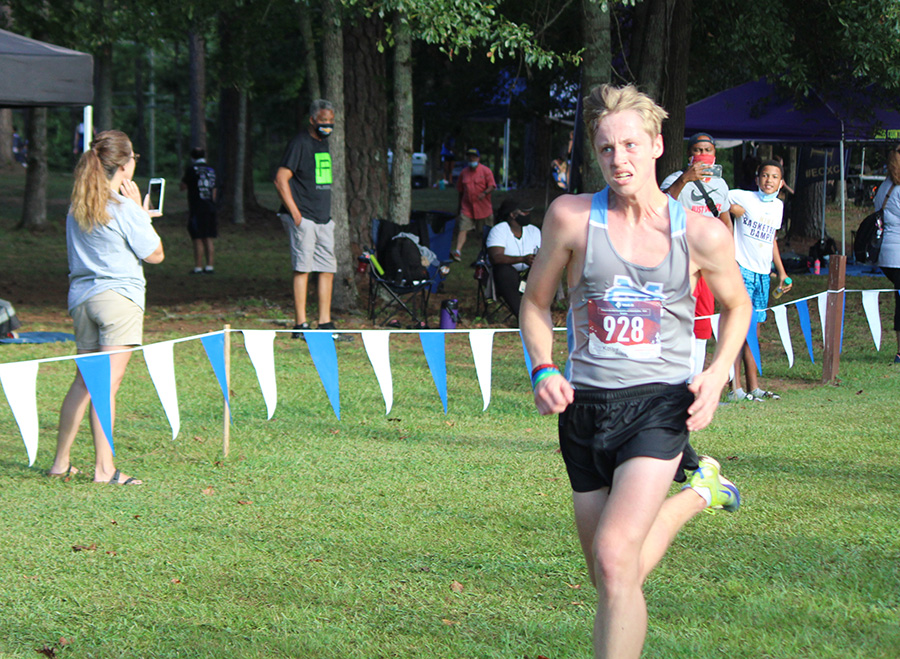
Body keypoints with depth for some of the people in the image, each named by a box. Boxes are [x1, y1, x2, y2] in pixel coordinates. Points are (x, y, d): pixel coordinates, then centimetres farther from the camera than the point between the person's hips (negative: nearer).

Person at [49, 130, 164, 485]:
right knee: (108, 383, -7)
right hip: (118, 296, -7)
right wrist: (140, 209, 2)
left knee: (84, 380, 15)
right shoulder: (124, 209, -12)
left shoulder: (77, 208, 8)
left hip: (81, 296, 7)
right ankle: (104, 468, -8)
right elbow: (155, 254, -3)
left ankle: (61, 461, 17)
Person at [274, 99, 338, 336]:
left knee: (328, 269, 7)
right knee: (303, 268, -8)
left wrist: (327, 212, 17)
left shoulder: (323, 142, 16)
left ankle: (324, 323, 12)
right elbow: (281, 179, -14)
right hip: (303, 218, -8)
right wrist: (295, 213, -17)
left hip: (323, 218, 8)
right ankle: (300, 324, -7)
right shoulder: (300, 143, -9)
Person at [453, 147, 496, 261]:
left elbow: (492, 186, -7)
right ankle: (458, 251, -25)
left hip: (483, 207, -2)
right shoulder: (464, 173, 10)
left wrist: (485, 193, -27)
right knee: (463, 229, -14)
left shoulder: (486, 171, -1)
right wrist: (459, 205, 20)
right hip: (467, 208, 2)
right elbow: (461, 190, 19)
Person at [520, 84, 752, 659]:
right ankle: (696, 492, 43)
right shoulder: (572, 217, -3)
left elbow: (737, 306, 15)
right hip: (585, 407, 3)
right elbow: (536, 303, 10)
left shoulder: (702, 234, -3)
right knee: (611, 584, 15)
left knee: (615, 559, -23)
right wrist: (543, 370, -7)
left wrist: (718, 374, -2)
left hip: (658, 403, -3)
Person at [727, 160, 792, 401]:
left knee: (754, 329, 10)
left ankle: (753, 387, 14)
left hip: (763, 273, 6)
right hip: (742, 269, -6)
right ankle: (735, 388, -12)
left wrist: (782, 272, 25)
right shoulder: (743, 198, -5)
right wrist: (731, 207, -17)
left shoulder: (778, 206, 14)